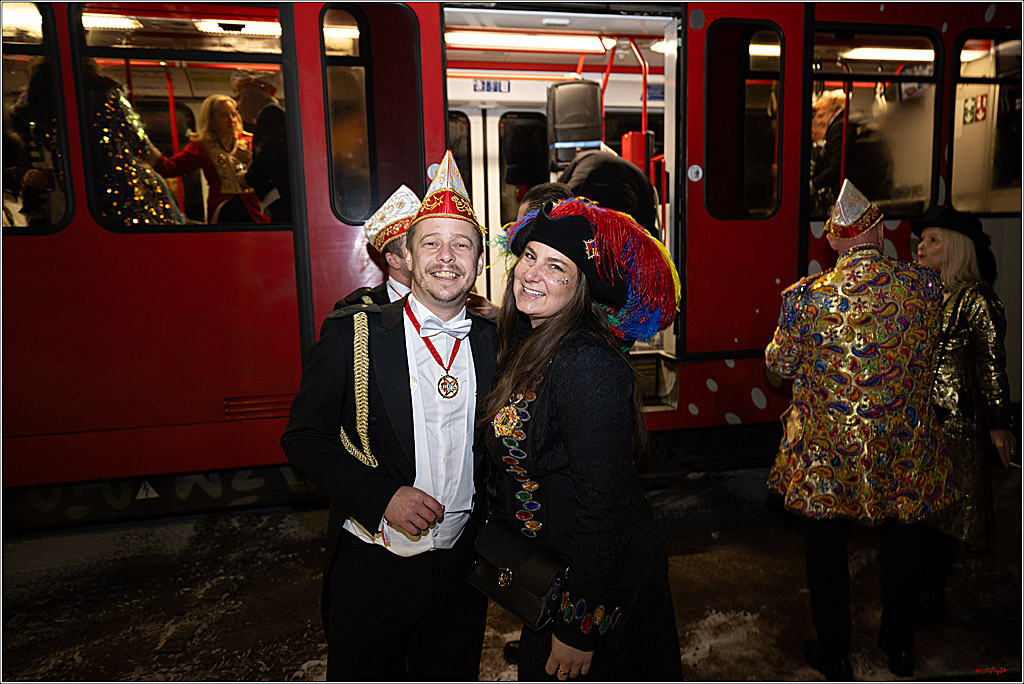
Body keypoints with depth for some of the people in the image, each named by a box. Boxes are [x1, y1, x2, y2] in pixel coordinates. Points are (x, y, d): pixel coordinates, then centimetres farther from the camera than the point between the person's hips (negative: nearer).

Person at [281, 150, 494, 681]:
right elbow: (304, 437, -9)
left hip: (462, 571, 3)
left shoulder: (493, 342, -2)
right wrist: (383, 497, -20)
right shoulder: (352, 334, -11)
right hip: (371, 569, -2)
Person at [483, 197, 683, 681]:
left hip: (599, 579, -8)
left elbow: (603, 503, -25)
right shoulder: (526, 343, 0)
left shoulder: (588, 363, -26)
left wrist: (578, 630, -20)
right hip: (545, 569, 8)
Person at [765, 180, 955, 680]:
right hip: (902, 446, 2)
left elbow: (779, 363, -3)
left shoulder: (806, 296, -15)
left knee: (827, 545, 14)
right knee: (902, 543, 21)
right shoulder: (924, 286, -9)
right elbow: (927, 352, 8)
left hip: (826, 447, -2)